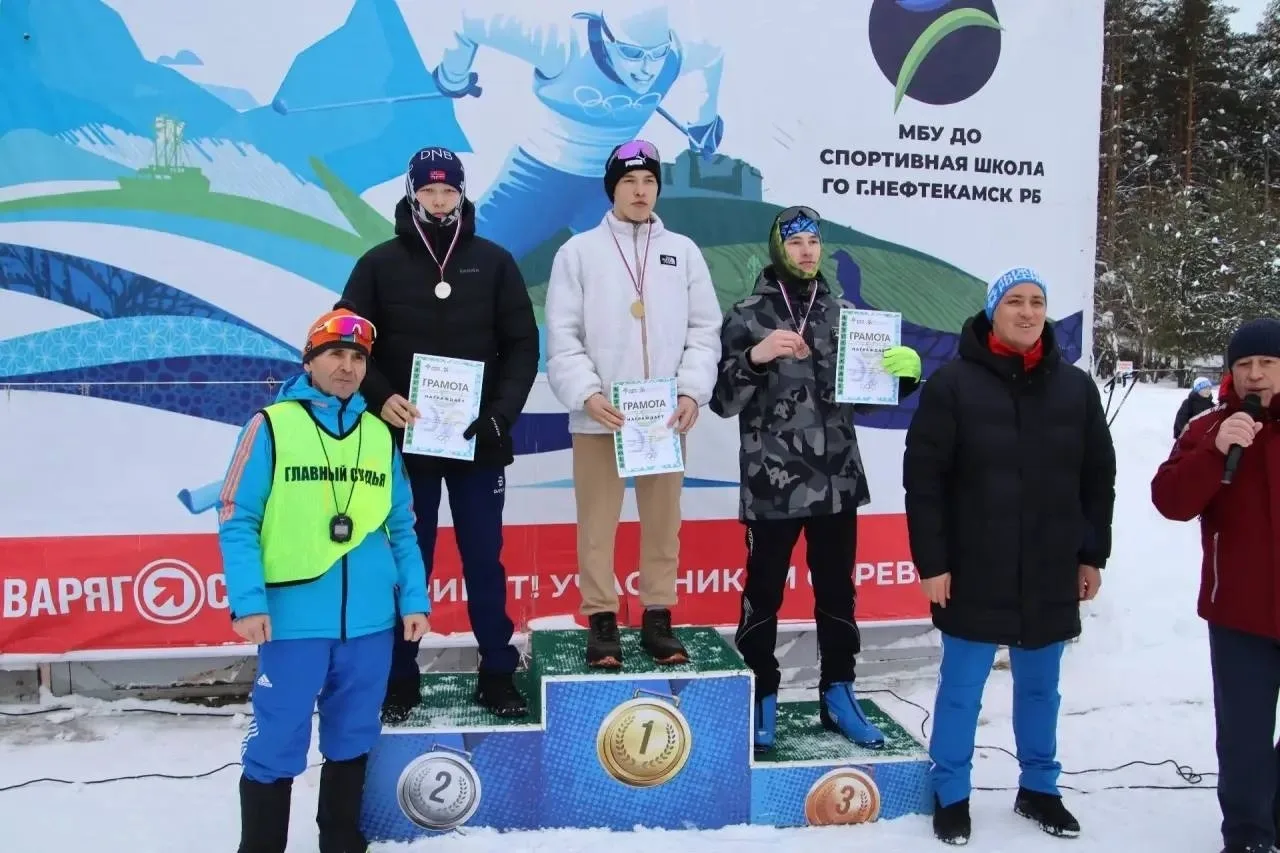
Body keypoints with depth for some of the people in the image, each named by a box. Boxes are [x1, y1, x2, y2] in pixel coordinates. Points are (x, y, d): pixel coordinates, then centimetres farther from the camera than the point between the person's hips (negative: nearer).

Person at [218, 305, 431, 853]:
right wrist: (248, 601, -14)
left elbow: (401, 528, 13)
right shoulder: (271, 426, -2)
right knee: (277, 746, 2)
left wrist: (414, 599, 6)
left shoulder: (380, 435, 10)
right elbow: (236, 521, -5)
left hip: (370, 621, 4)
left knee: (353, 740, 16)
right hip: (292, 618, -4)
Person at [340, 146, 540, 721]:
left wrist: (502, 412, -10)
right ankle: (400, 679, 20)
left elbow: (523, 344, 2)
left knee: (484, 561, 8)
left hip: (478, 442, 1)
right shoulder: (380, 264, 3)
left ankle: (498, 675, 19)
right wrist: (379, 398, -15)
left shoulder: (493, 262, 4)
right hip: (405, 441, 0)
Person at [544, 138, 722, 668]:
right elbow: (562, 335, -1)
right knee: (597, 524, 3)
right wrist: (588, 394, -14)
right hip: (598, 416, -2)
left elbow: (704, 331, 7)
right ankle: (601, 622, 14)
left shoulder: (683, 251, 10)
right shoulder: (579, 251, 4)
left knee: (663, 521, 8)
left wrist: (691, 392, -7)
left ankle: (657, 619, 20)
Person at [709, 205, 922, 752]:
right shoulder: (747, 315, -3)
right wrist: (754, 357, -24)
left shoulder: (842, 313, 8)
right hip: (772, 485, -4)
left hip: (837, 482, 4)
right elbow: (723, 400, -7)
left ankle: (838, 696, 29)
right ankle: (761, 700, 21)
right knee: (764, 593, 6)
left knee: (837, 592, 14)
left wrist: (903, 373, -5)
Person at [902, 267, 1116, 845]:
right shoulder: (953, 382, -7)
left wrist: (1092, 555, 9)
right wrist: (931, 561, -11)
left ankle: (1038, 788, 34)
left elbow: (1099, 478, 11)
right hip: (974, 573, -3)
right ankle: (951, 794, 23)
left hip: (1051, 574, 4)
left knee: (1040, 687, 17)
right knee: (961, 689, 8)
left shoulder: (1076, 386, 5)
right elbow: (922, 478, -8)